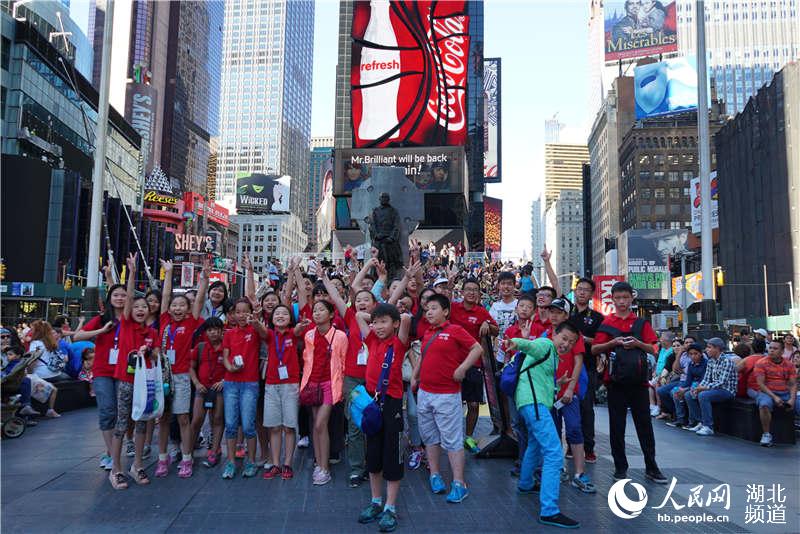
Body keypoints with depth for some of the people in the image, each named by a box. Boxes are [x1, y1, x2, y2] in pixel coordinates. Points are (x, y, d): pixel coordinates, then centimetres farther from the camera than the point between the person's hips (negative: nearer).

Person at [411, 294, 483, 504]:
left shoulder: (455, 331, -7)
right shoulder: (428, 333, 12)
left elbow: (477, 349, -11)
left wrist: (462, 368, -18)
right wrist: (414, 376, 21)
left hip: (447, 395, -7)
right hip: (424, 393, 7)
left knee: (452, 440, -3)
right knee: (430, 437, 14)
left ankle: (459, 484, 2)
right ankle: (435, 476, 26)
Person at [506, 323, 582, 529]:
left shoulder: (554, 356, 22)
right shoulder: (545, 344, -7)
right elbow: (531, 345, -31)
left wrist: (557, 384, 13)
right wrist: (518, 343, -52)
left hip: (536, 402, 11)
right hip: (533, 401, -11)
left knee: (536, 444, 32)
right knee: (553, 453, -18)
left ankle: (526, 484, 53)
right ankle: (549, 511, -20)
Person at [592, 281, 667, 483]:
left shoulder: (641, 323, 8)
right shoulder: (606, 323, 6)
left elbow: (653, 349, 6)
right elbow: (594, 349, 1)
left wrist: (638, 343, -12)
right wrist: (613, 342, -13)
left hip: (638, 380, 0)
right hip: (615, 381, 0)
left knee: (644, 424, 5)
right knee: (617, 425, 5)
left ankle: (651, 467, 15)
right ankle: (620, 466, 16)